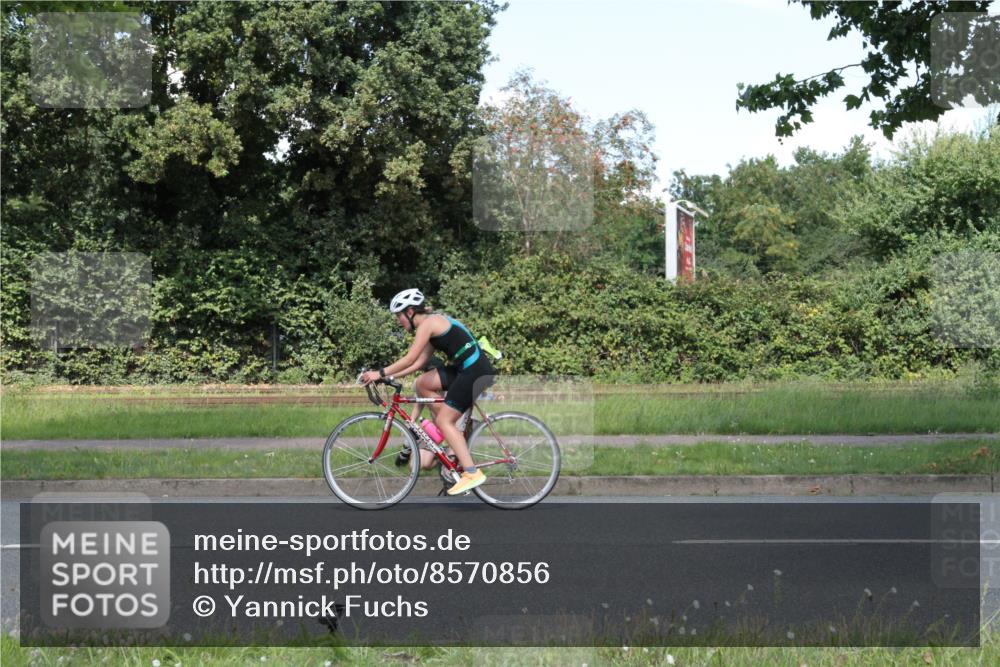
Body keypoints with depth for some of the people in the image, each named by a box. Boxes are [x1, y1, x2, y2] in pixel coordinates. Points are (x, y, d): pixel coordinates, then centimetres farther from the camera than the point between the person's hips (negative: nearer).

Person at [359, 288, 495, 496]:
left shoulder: (428, 323, -9)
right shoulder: (434, 323, 19)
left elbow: (410, 359, -15)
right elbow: (420, 363, 18)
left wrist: (381, 373, -9)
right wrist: (389, 376, 15)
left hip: (475, 371, -9)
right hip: (464, 368, 9)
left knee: (444, 420, -7)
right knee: (423, 383, 12)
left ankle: (472, 473, -11)